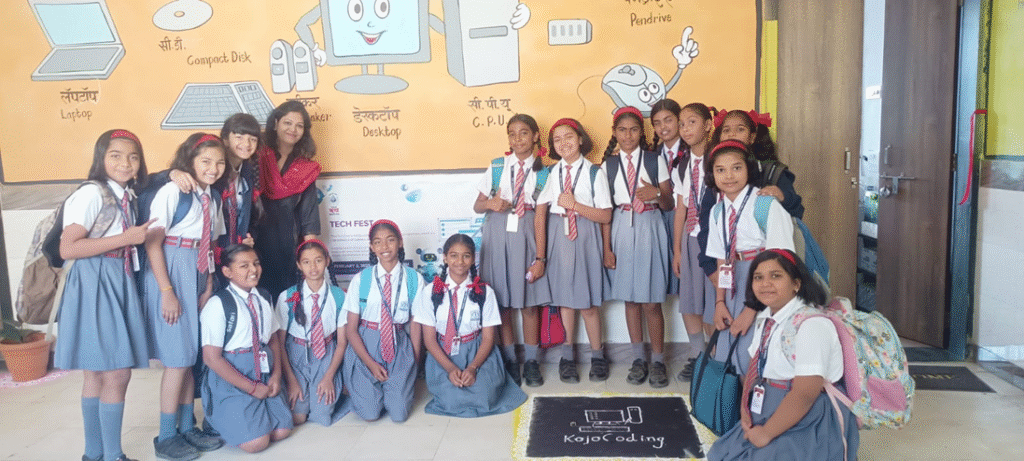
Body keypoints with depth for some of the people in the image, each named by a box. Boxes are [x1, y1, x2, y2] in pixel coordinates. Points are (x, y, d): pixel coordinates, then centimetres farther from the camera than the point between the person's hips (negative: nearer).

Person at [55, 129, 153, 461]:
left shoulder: (128, 195, 12)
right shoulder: (91, 193, -13)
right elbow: (68, 249, -19)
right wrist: (126, 238, -20)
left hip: (120, 284, 8)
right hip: (95, 285, -8)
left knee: (98, 374, 14)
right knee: (116, 374, -6)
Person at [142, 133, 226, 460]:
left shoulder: (213, 198, 8)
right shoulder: (171, 191, -13)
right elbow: (153, 243, -15)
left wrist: (208, 286, 3)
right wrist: (167, 292, -17)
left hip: (199, 274, 7)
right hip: (171, 273, -7)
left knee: (193, 354, 11)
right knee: (178, 358, -3)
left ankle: (187, 427, 24)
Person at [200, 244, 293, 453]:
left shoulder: (263, 298, 7)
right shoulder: (218, 304, -13)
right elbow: (212, 357, -15)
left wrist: (276, 375, -3)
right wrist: (251, 387, -14)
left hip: (264, 375, 6)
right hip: (230, 379, -6)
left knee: (282, 431, -3)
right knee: (256, 442, -15)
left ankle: (230, 419, 22)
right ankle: (219, 422, 15)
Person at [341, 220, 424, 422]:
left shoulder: (414, 279, -2)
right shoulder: (360, 279, -3)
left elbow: (416, 326, 2)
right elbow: (351, 329, -1)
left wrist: (413, 364, -4)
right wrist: (370, 363, -10)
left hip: (399, 346, 1)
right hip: (365, 346, 0)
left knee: (399, 414, -10)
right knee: (370, 413, -10)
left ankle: (397, 385, 22)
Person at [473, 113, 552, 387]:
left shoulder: (543, 172, 3)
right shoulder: (496, 167, 8)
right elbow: (477, 205, 11)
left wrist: (541, 256, -7)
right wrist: (490, 203, -13)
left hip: (528, 234, -1)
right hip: (498, 233, 1)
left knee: (529, 302, 2)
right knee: (502, 301, 4)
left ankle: (531, 362, 16)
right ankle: (510, 360, 18)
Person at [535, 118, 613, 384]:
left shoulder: (594, 172, -4)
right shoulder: (552, 172, 2)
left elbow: (606, 216, -6)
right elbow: (540, 214, 2)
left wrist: (575, 205, -16)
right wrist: (540, 254, -2)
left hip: (585, 238, -2)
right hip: (557, 237, 2)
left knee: (587, 301, 2)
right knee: (563, 297, 9)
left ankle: (597, 355, 20)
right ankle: (567, 356, 21)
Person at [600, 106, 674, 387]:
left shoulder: (656, 161, 2)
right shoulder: (608, 165, 5)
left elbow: (669, 204, 5)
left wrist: (657, 194, -17)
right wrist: (607, 248, 1)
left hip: (649, 229, -2)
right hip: (622, 230, 2)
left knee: (651, 301, -2)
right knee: (630, 298, 7)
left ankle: (658, 360, 12)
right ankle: (638, 358, 19)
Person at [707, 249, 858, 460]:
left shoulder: (812, 325, -22)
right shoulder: (764, 319, 5)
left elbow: (805, 395, -25)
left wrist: (767, 433, -19)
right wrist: (745, 410, -2)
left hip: (809, 425, -8)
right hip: (764, 418, 8)